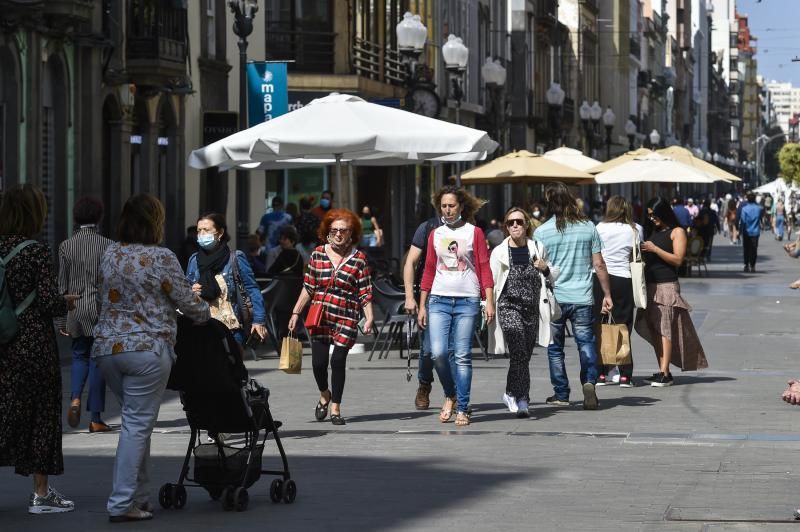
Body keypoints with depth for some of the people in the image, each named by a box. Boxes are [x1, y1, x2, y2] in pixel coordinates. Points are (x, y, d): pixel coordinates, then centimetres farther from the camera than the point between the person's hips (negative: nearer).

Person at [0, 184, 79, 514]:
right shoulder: (36, 252, -13)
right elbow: (50, 301, -16)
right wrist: (69, 302, 4)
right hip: (34, 345, -5)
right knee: (41, 414, 5)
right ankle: (41, 494, 10)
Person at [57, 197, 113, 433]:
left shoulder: (66, 246, -1)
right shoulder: (108, 245, -6)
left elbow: (61, 285, 1)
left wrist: (61, 321, 6)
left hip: (75, 310, 1)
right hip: (102, 308, -1)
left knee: (79, 356, 19)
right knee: (97, 360, 6)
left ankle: (75, 397, -6)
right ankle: (96, 418, 7)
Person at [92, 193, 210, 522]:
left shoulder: (109, 255, 10)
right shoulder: (161, 259, -9)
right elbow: (188, 304, -2)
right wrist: (208, 314, 19)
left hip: (107, 347, 6)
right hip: (147, 350, -6)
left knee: (136, 423, 16)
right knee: (137, 425, -4)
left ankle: (139, 497, 17)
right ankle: (122, 504, -7)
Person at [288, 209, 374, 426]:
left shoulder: (359, 259, 1)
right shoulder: (318, 254, 7)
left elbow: (365, 293, 0)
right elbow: (308, 288, 11)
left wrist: (369, 318, -9)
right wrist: (296, 313, 9)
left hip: (346, 318, -2)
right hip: (320, 316, 2)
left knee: (338, 360, -6)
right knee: (318, 361, -3)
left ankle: (335, 407, 9)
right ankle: (324, 394, 28)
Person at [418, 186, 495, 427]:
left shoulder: (474, 233, 3)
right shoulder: (435, 234, 11)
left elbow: (484, 268, 0)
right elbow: (429, 271, 14)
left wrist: (489, 301, -8)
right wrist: (422, 305, 12)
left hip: (467, 301, -2)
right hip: (439, 300, 2)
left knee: (462, 356, -3)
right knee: (438, 352, -10)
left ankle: (462, 408, 4)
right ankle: (450, 395, 14)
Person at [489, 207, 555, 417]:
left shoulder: (538, 249, 9)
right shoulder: (499, 252, 2)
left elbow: (553, 278, 21)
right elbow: (491, 284, 6)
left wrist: (545, 269, 0)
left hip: (533, 308, 3)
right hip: (509, 307, -3)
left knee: (524, 357, 7)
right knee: (519, 353, -18)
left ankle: (512, 395, 24)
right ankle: (521, 398, -15)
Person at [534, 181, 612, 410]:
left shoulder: (541, 232, -5)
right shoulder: (588, 227, 0)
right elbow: (599, 265, 3)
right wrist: (607, 294, 10)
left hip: (553, 299, -1)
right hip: (583, 298, 1)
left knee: (555, 348, 12)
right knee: (586, 343, 8)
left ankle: (561, 394, 15)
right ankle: (589, 381, -15)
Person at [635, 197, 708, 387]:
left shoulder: (677, 232, -1)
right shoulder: (652, 231, 18)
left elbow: (678, 259, -10)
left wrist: (655, 249, -14)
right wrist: (643, 252, 1)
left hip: (667, 284, -7)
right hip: (650, 284, 7)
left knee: (664, 329, -12)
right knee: (654, 330, 4)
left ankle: (665, 373, -16)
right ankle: (662, 371, 8)